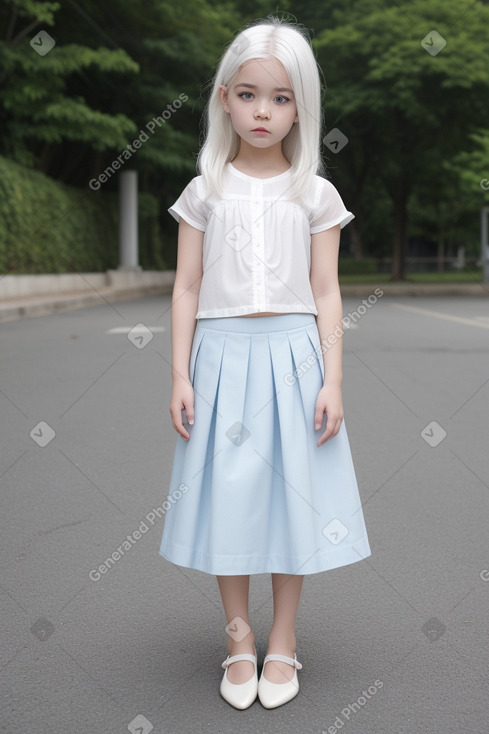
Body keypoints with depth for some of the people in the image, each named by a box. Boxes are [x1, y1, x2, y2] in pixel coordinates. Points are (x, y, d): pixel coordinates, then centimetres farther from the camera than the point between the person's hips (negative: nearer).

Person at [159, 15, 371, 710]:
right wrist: (180, 375, -3)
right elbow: (187, 288, 4)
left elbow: (326, 295, 2)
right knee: (229, 496, 6)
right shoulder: (205, 191, 5)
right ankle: (239, 637, 24)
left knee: (293, 493, 6)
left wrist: (332, 380, -5)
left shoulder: (315, 195, 4)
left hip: (292, 354, 0)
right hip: (222, 355, 0)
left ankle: (283, 639, 24)